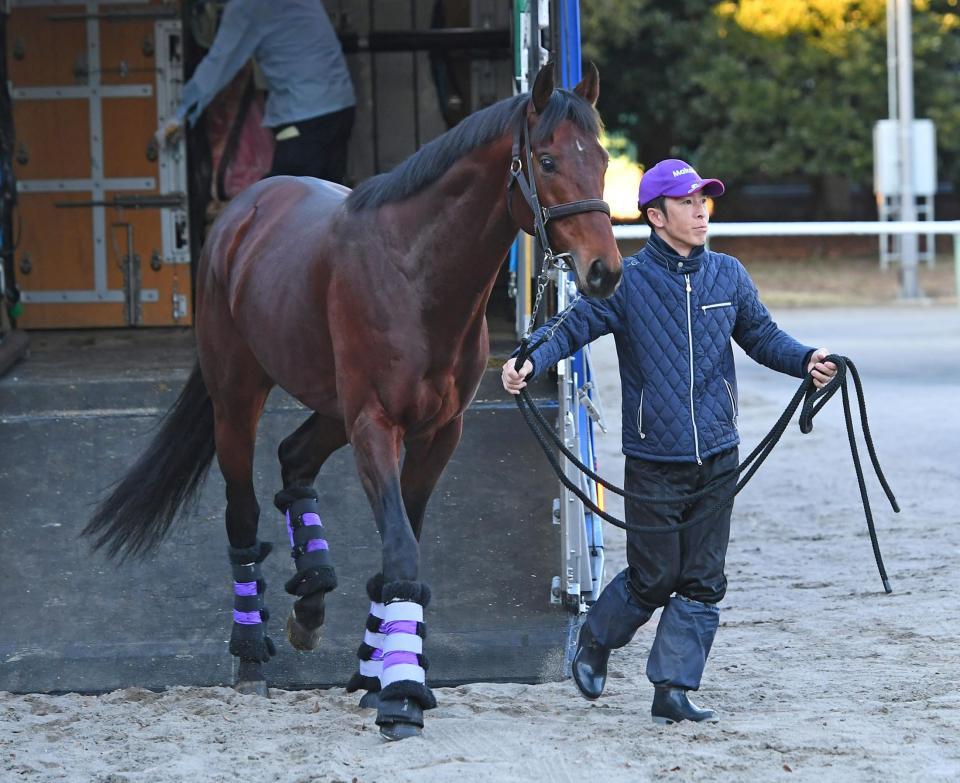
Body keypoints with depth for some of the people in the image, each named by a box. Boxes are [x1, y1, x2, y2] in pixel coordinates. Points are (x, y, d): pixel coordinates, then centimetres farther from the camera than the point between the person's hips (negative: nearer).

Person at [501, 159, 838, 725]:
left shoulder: (728, 275, 6)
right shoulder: (627, 281, -6)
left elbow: (762, 336, 14)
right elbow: (572, 326, -10)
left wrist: (805, 360, -4)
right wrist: (530, 362, -28)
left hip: (717, 459, 4)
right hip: (654, 461, -4)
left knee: (703, 583, 3)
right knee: (653, 578, 2)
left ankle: (673, 689, 10)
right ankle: (597, 640, 30)